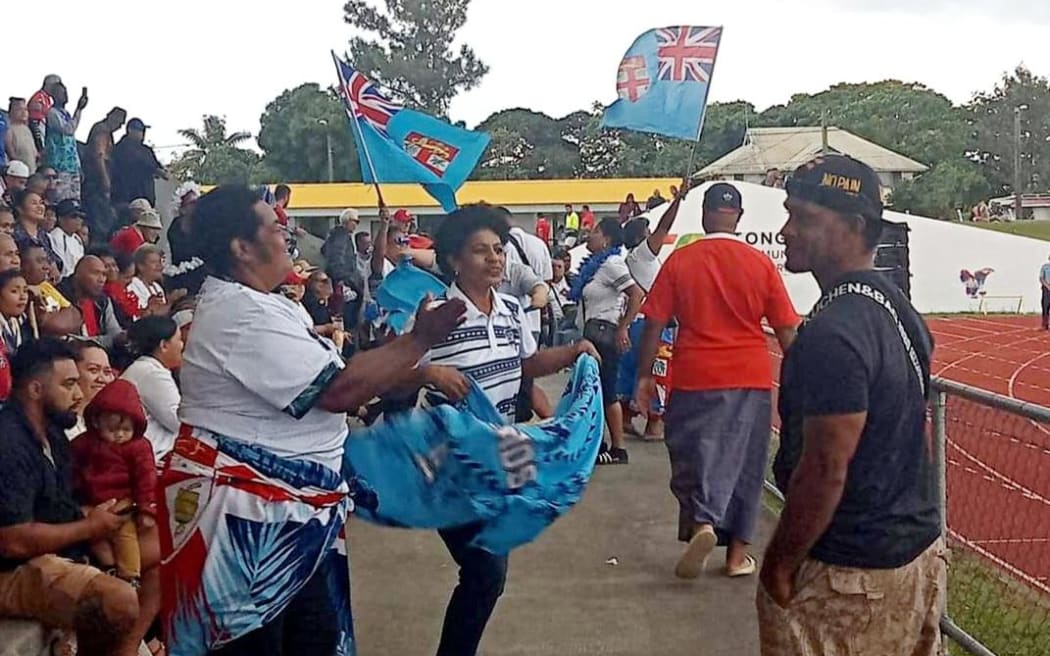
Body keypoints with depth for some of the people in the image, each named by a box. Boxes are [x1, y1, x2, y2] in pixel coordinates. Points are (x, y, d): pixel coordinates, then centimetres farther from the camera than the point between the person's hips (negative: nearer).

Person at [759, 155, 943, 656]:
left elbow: (825, 470, -25)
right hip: (919, 547, 9)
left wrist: (779, 563, -15)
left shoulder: (833, 333, -24)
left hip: (847, 574, -9)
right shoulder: (900, 309, 6)